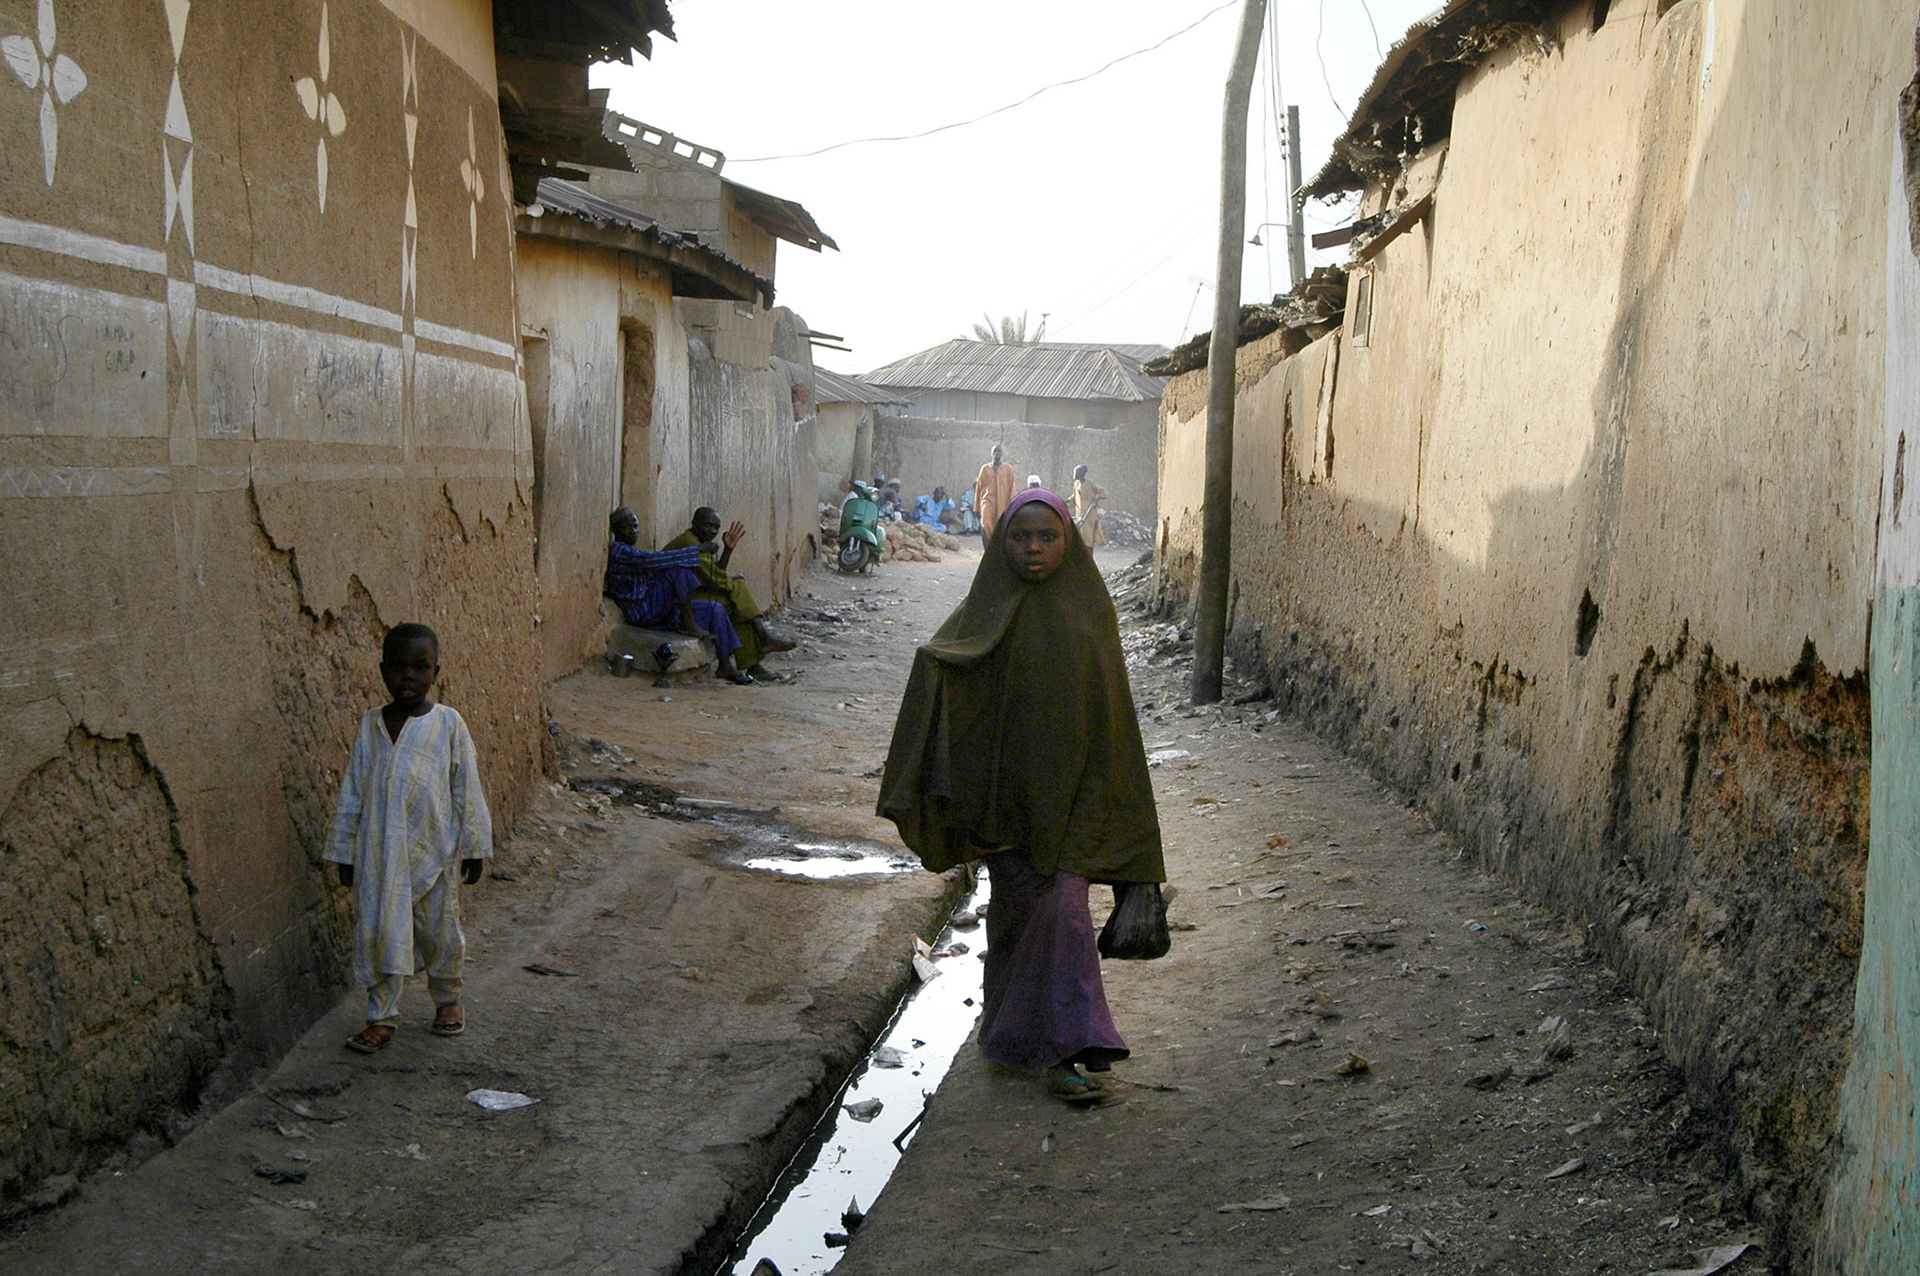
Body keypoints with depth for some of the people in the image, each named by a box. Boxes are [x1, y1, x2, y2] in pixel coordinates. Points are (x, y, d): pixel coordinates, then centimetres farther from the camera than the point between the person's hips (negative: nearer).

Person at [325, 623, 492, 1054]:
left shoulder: (448, 724, -5)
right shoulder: (370, 724, 1)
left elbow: (467, 790, 0)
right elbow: (352, 792, 7)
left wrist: (473, 848, 2)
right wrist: (344, 852, 8)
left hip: (433, 852, -1)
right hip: (379, 853, 1)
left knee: (439, 932, 11)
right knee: (378, 933, 4)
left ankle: (446, 999, 34)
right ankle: (381, 1018, 15)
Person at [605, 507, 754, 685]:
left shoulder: (629, 551, 22)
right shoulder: (618, 551, -11)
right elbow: (656, 560, -23)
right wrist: (696, 550, -23)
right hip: (644, 612, -10)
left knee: (715, 610, 5)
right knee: (679, 567, -24)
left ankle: (725, 665, 0)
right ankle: (689, 624, -22)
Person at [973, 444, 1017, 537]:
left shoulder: (1008, 468, 5)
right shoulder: (985, 468, 8)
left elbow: (1011, 488, 4)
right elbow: (979, 487, 12)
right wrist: (977, 506, 11)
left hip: (1002, 504, 0)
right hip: (988, 501, 0)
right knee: (985, 527, -19)